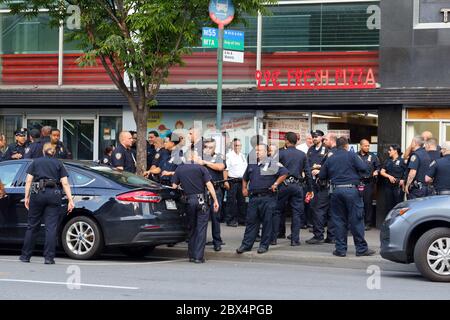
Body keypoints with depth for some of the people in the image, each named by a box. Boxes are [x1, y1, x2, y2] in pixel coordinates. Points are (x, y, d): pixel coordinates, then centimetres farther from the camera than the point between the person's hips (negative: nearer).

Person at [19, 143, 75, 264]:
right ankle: (49, 257, -4)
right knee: (51, 227, -1)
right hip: (54, 194, -1)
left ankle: (25, 256, 14)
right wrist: (70, 200, 1)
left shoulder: (36, 162, 14)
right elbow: (65, 183, 4)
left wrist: (27, 197, 4)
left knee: (32, 226, 9)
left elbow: (29, 181, 5)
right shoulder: (59, 164, 13)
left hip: (37, 192, 1)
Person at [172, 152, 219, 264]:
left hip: (188, 200, 2)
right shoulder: (201, 168, -1)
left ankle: (191, 255, 16)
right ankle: (199, 256, -5)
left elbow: (174, 186, 5)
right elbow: (209, 185, -5)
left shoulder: (179, 169, 6)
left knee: (191, 228, 15)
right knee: (201, 228, 0)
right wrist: (215, 200, -3)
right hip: (201, 200, -2)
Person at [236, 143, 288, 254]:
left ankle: (264, 245, 9)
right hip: (253, 197, 5)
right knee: (251, 221, 5)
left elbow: (284, 173, -11)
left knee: (267, 222, 1)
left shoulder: (272, 164, -4)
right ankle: (246, 244, 8)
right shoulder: (251, 165, 16)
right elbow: (245, 178, 30)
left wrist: (275, 184, -12)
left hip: (267, 197, -5)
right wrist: (244, 188, 17)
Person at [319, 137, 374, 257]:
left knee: (339, 220, 9)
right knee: (356, 219, 1)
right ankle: (361, 248, 3)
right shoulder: (352, 155, -1)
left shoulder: (329, 158, 10)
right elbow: (365, 169, -10)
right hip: (351, 190, -3)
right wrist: (357, 174, 11)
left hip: (336, 190, 3)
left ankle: (340, 249, 7)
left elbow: (321, 176, 12)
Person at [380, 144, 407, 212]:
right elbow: (382, 172, 9)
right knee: (389, 206, 7)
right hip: (389, 186, 6)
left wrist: (403, 180, -17)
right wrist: (389, 176, -7)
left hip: (398, 187, -5)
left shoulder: (401, 161, -3)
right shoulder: (388, 161, 14)